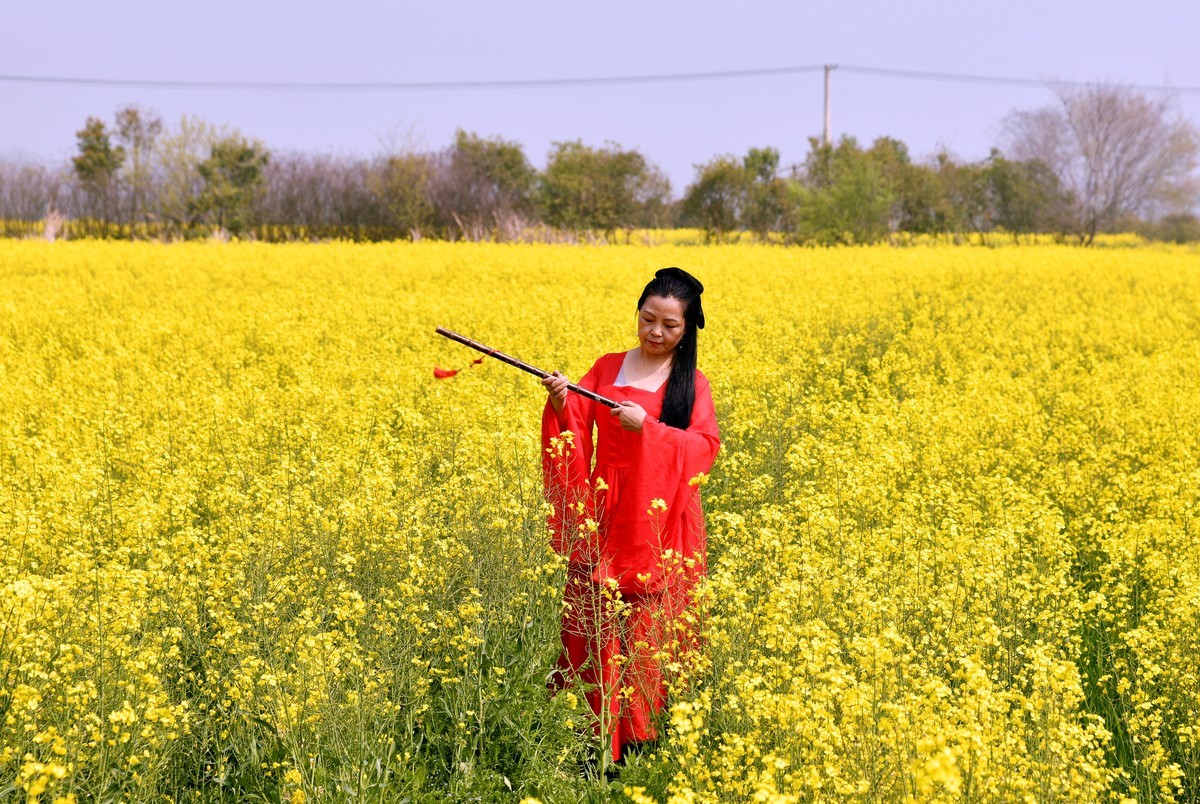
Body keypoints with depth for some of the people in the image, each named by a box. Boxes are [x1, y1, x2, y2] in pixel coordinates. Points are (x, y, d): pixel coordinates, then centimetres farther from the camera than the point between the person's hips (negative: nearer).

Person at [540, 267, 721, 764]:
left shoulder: (692, 384, 1)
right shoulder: (607, 368, 8)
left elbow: (703, 448, -11)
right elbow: (576, 432, 1)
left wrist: (647, 427, -23)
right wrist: (561, 406, -20)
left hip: (659, 523, -2)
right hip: (605, 520, 2)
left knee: (651, 630, -2)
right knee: (593, 626, 1)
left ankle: (643, 735, 7)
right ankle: (591, 736, 10)